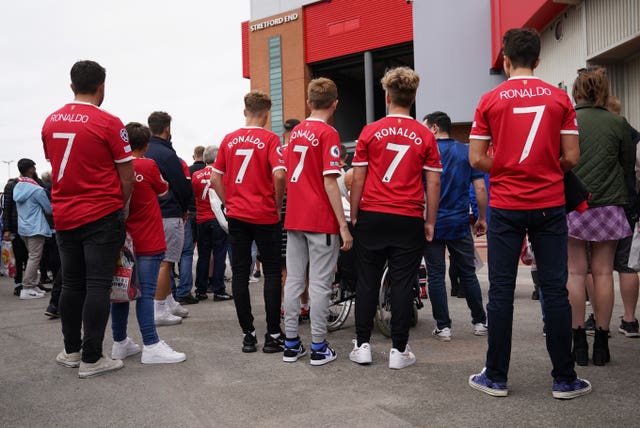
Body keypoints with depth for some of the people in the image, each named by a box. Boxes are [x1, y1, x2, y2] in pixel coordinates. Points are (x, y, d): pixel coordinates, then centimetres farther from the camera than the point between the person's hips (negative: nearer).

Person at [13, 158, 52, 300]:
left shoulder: (17, 187, 8)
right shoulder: (37, 189, -15)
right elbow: (49, 210, -5)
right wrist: (41, 209, 17)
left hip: (23, 228, 8)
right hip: (36, 228, -8)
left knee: (32, 256, 16)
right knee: (34, 258, -6)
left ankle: (33, 285, 17)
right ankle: (27, 289, -9)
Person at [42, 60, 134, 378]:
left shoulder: (51, 122, 7)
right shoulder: (108, 123, -11)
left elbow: (55, 164, 16)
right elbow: (127, 176, -9)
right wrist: (119, 206, 6)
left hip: (64, 217, 6)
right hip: (101, 216, -6)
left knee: (71, 284, 14)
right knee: (97, 286, -1)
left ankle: (71, 351, 24)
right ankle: (91, 359, 2)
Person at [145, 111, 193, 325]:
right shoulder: (166, 154, -14)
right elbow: (183, 187, -13)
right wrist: (184, 209, 6)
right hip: (169, 215, -8)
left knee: (165, 260, 17)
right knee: (165, 262, -4)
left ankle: (169, 303, 25)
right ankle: (160, 311, -2)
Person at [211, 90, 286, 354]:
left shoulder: (229, 139, 7)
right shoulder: (269, 139, -7)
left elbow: (215, 178, 7)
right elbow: (279, 175, -19)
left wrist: (229, 203, 13)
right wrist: (277, 205, -5)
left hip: (236, 216, 4)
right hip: (265, 216, -4)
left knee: (240, 274, 7)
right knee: (272, 273, 5)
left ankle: (248, 335, 10)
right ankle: (273, 336, 5)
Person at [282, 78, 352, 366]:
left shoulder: (296, 132, 11)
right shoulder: (328, 134, -10)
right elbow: (330, 182, -15)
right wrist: (343, 225, -14)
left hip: (294, 218, 7)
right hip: (321, 220, -6)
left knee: (293, 280, 9)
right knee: (320, 284, -1)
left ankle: (291, 344, 15)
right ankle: (318, 348, 4)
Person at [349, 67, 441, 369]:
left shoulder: (370, 132, 0)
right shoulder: (425, 137, 2)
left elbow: (357, 178, 0)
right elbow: (433, 183, 1)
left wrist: (354, 217, 7)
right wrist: (430, 222, 8)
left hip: (372, 217, 0)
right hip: (409, 220, 0)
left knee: (367, 282, 9)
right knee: (402, 284, 4)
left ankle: (362, 345, 13)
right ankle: (399, 350, 7)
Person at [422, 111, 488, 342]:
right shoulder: (467, 152, 4)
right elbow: (480, 188, -1)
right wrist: (482, 218, 8)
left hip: (432, 223, -2)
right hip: (460, 222, 3)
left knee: (436, 275, 3)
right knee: (468, 273, 13)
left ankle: (443, 326, 4)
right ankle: (480, 322, 18)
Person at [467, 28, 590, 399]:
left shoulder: (490, 100, 0)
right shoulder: (559, 97, 1)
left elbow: (477, 159, -4)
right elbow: (571, 157, -1)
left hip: (506, 207, 0)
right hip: (550, 206, 1)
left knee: (501, 292, 5)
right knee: (555, 291, 6)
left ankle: (496, 378, 12)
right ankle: (565, 380, 12)